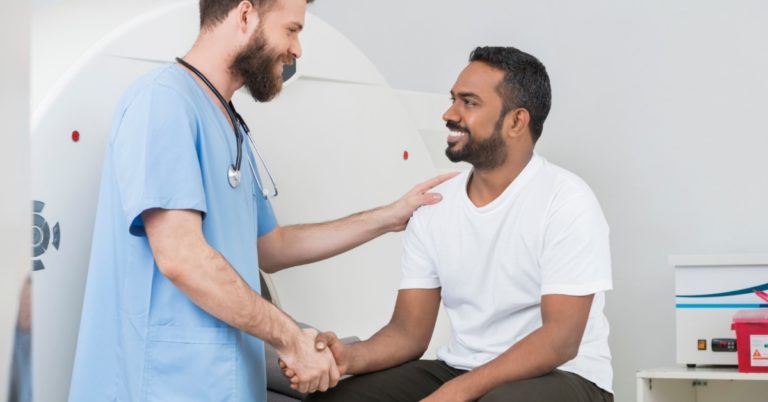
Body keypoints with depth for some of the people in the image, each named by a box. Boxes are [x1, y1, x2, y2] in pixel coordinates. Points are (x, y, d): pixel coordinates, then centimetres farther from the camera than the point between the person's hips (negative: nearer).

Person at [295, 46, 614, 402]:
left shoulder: (566, 202, -13)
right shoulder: (433, 208, 4)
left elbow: (560, 339, -20)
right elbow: (410, 331, 3)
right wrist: (350, 357, -19)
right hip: (458, 372, 5)